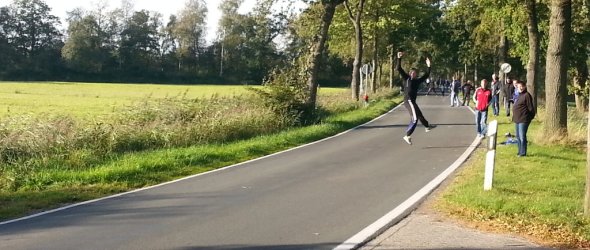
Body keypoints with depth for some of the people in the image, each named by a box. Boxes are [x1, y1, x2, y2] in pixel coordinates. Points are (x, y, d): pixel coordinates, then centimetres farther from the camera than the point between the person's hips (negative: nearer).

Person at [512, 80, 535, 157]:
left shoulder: (527, 95, -11)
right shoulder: (519, 95, 17)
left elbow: (530, 108, -12)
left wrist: (531, 116, -9)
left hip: (523, 120, -10)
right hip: (517, 120, 10)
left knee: (522, 136, -7)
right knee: (518, 136, 14)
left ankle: (523, 153, -1)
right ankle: (520, 151, 23)